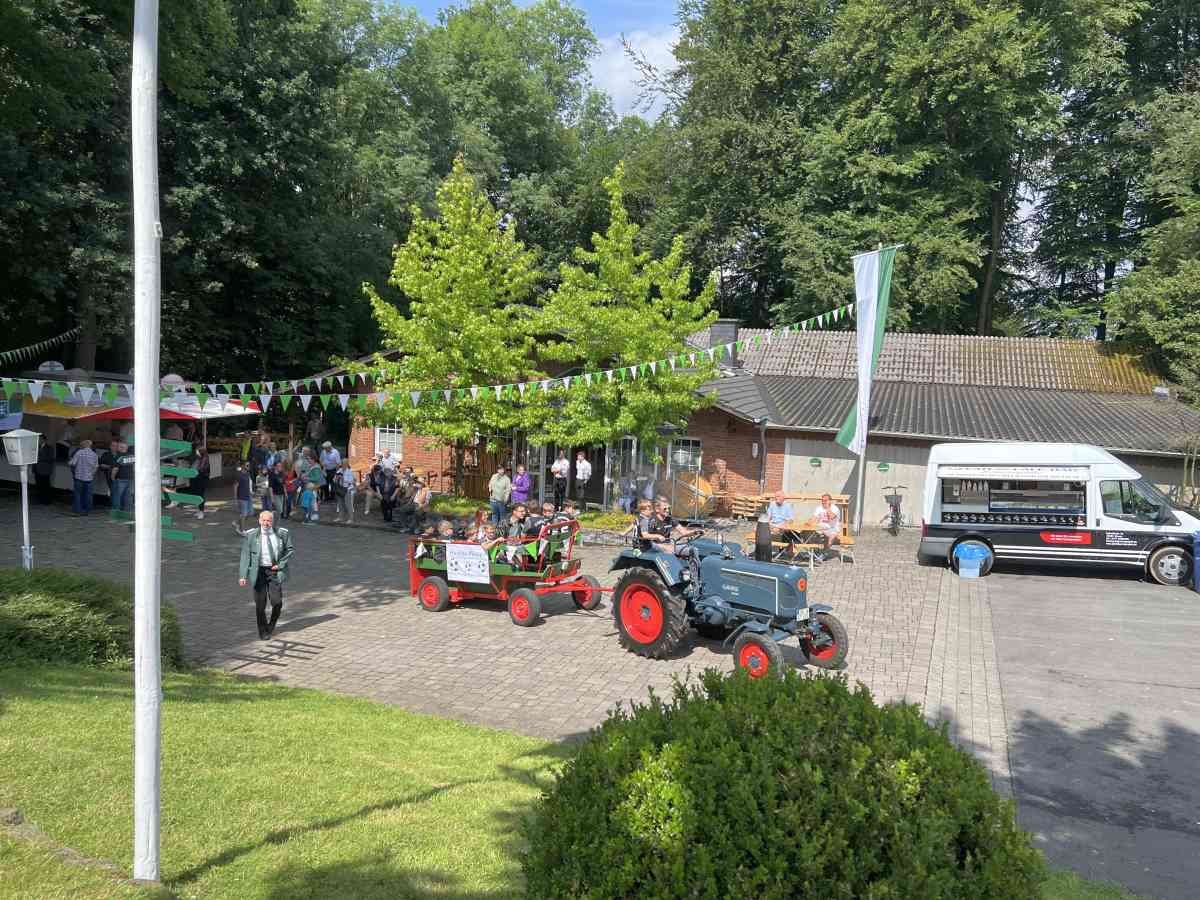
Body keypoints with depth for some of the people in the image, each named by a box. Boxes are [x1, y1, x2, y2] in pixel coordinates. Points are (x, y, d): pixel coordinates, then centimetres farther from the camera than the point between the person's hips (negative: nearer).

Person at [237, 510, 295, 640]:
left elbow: (290, 550, 9)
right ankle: (263, 632, 21)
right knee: (260, 604, 3)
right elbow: (245, 556, -3)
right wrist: (242, 575, -10)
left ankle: (271, 625, 25)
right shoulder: (250, 535, -3)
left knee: (277, 602, -5)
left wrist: (281, 564, -3)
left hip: (275, 571, 1)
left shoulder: (282, 533, 0)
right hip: (258, 571, -1)